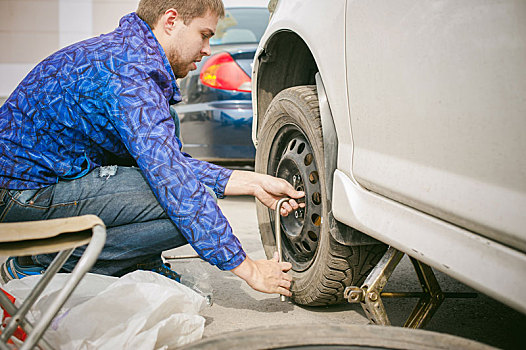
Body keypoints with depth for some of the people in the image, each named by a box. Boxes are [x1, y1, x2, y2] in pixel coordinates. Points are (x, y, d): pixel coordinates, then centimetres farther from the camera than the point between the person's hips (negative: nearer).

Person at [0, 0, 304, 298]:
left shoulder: (127, 52, 9)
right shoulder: (128, 71, -22)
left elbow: (170, 160, 12)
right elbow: (171, 178, -28)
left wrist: (252, 182, 4)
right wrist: (246, 268, -24)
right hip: (26, 193, -10)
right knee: (186, 209, -20)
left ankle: (141, 268, 9)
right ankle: (41, 264, -9)